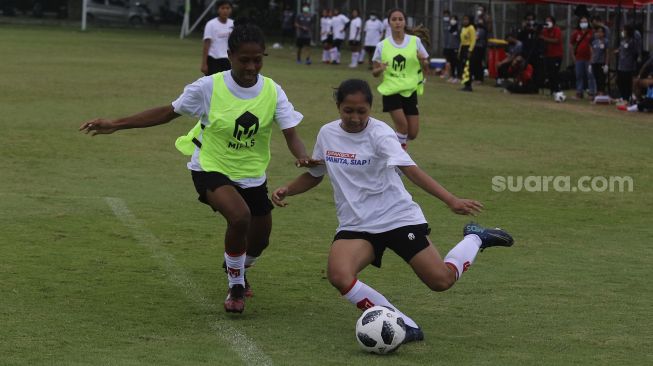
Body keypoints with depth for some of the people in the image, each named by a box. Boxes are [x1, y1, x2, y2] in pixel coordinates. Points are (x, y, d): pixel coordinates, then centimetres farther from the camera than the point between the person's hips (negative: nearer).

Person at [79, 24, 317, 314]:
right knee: (240, 217, -31)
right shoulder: (209, 87, -17)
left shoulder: (272, 92, -12)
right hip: (211, 169, -4)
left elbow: (291, 133, -17)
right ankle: (236, 288, -4)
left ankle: (238, 269, 54)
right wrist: (115, 125, -10)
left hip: (252, 175, 4)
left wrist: (303, 157, -42)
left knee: (260, 239, 14)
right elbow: (167, 112, -7)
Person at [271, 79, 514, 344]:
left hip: (398, 217, -3)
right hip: (354, 225, 3)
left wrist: (451, 200, -40)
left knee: (442, 280, -3)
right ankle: (404, 327, -17)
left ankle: (474, 239, 30)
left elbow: (410, 170, -27)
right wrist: (286, 190, 0)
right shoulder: (327, 134, 1)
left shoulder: (379, 133, -14)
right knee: (339, 276, -27)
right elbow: (314, 175, 19)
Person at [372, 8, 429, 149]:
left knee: (412, 133, 2)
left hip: (410, 91, 2)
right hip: (391, 90, -2)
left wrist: (422, 61, -17)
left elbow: (426, 66, 6)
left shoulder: (415, 41, -1)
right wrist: (380, 69, -17)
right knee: (402, 125, -19)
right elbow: (374, 72, 6)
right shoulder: (382, 46, -1)